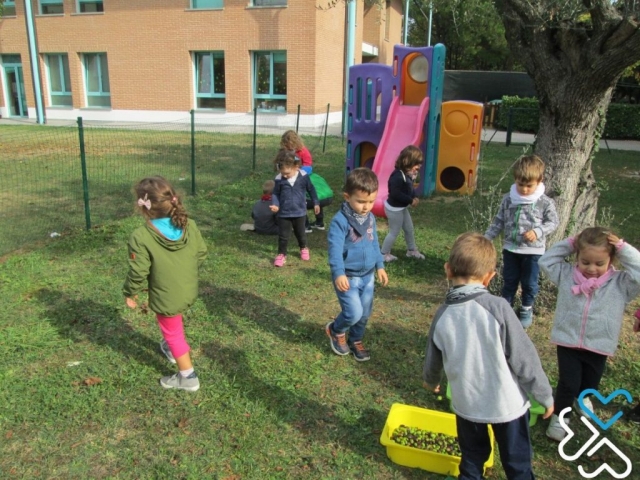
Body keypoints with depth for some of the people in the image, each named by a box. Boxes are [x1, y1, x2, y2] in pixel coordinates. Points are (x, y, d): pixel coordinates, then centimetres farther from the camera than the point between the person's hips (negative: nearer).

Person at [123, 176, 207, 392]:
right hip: (189, 290, 6)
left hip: (166, 297, -6)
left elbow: (138, 273, -20)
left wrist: (130, 293, -2)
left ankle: (188, 377, 26)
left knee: (172, 333, 15)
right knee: (174, 325, 34)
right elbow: (201, 252, 1)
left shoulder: (141, 237, -26)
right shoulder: (190, 225, -11)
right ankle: (173, 349, 57)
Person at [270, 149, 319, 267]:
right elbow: (275, 193, -1)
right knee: (283, 235, 5)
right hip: (284, 213, -1)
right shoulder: (279, 179, -13)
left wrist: (316, 203, 8)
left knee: (300, 233, 19)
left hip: (299, 212, 1)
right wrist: (275, 204, -19)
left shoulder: (303, 176, -12)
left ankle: (304, 249, 45)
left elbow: (311, 189, 2)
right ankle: (281, 254, 21)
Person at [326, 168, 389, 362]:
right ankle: (336, 330, 20)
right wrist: (339, 274, -33)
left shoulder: (370, 218, 5)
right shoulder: (340, 221, -18)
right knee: (354, 313, -11)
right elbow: (335, 248, -24)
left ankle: (356, 340, 38)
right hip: (348, 277, -7)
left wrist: (380, 266, 16)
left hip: (367, 275, 7)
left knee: (365, 313, 14)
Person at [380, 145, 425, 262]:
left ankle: (412, 250, 39)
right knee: (394, 232, 3)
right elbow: (395, 193, -34)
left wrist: (414, 197, -6)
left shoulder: (407, 174, 2)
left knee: (409, 229, 21)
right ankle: (384, 254, 18)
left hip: (402, 208, 10)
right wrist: (411, 200, -26)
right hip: (394, 209, -10)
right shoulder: (398, 176, -29)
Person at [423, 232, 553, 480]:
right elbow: (524, 358, -18)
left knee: (472, 459, 25)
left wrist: (431, 381, 29)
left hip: (466, 404, 3)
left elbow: (434, 360, 6)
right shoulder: (497, 307, -23)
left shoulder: (442, 315, -9)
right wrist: (545, 395, -2)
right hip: (507, 403, -3)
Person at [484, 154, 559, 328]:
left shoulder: (545, 203, -11)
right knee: (509, 280, 15)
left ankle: (527, 309, 29)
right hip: (510, 248, 2)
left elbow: (553, 222, -4)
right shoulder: (508, 199, -2)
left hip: (533, 250, -2)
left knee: (529, 283, 9)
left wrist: (537, 232, -21)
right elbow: (498, 221, 5)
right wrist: (486, 238, 3)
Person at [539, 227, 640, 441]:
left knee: (590, 384, 21)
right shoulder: (566, 275, -6)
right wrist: (568, 244, -10)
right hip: (567, 341, -1)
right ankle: (558, 417, 15)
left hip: (598, 345, 2)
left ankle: (583, 399, 55)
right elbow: (546, 261, -3)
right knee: (568, 383, -6)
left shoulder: (620, 282, -10)